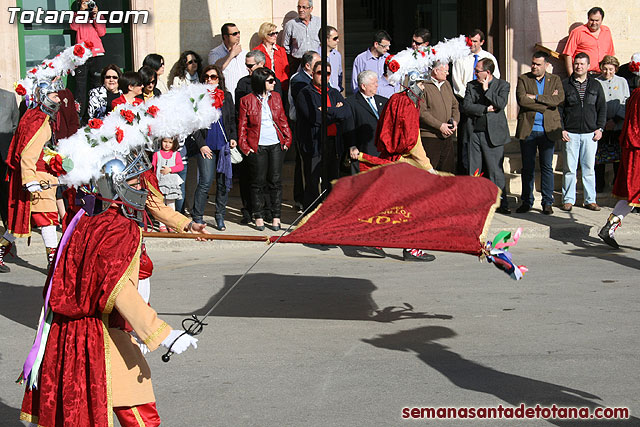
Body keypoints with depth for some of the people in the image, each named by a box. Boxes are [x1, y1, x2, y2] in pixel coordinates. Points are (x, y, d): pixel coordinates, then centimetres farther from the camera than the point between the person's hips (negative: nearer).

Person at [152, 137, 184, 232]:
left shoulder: (176, 154, 8)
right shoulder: (157, 154, 9)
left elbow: (180, 166, -2)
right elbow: (153, 168, 8)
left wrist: (170, 169, -15)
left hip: (172, 183, 0)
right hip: (160, 183, 0)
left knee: (171, 204, 4)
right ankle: (162, 225, 3)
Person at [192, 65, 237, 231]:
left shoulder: (227, 96, 11)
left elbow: (232, 120, 18)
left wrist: (233, 138, 4)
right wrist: (201, 144, -6)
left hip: (224, 145, 3)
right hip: (206, 146, -3)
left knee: (223, 182, 5)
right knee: (205, 182, -9)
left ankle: (220, 217, 16)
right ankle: (197, 217, 1)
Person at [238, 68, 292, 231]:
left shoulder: (276, 97, 10)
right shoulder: (247, 101, -2)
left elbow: (283, 120, 15)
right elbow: (242, 125, 1)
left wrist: (287, 140, 7)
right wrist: (244, 146, -5)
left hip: (276, 145, 3)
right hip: (257, 147, -3)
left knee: (275, 181, 4)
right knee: (258, 182, 2)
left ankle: (276, 217, 10)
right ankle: (258, 217, 11)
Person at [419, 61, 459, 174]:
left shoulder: (446, 85, 15)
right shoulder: (423, 86, -11)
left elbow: (455, 105, 21)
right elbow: (422, 112, -17)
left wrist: (455, 120, 1)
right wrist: (440, 125, -18)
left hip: (448, 136, 7)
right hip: (429, 136, -7)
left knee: (448, 171, 10)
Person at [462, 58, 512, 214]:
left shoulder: (502, 85, 3)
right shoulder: (471, 85, 11)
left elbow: (501, 104, -13)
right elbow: (466, 106, -1)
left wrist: (486, 90, -6)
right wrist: (486, 109, -9)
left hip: (493, 134, -3)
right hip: (474, 132, 3)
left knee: (495, 171, -2)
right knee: (474, 171, 4)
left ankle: (501, 204, 5)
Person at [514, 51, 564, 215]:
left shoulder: (555, 80, 9)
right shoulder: (523, 79, 6)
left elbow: (559, 98, -9)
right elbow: (521, 100, -10)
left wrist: (536, 98, -14)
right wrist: (546, 103, -11)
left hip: (548, 129, 0)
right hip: (528, 129, 0)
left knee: (547, 167, 2)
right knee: (527, 167, 4)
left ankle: (547, 202, 8)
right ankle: (526, 201, 13)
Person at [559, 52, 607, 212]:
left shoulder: (596, 86, 10)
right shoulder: (564, 85, 4)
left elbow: (602, 108, 12)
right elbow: (558, 108, 3)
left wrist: (600, 128, 2)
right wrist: (561, 129, -5)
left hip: (590, 134, 1)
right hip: (570, 134, -1)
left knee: (589, 168, 4)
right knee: (569, 169, 1)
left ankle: (590, 200, 11)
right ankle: (568, 200, 9)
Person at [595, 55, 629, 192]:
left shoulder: (622, 82, 10)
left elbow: (627, 104, 5)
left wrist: (615, 120, -7)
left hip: (618, 127, 1)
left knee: (619, 158, 3)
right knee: (599, 159, 0)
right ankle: (599, 185, 13)